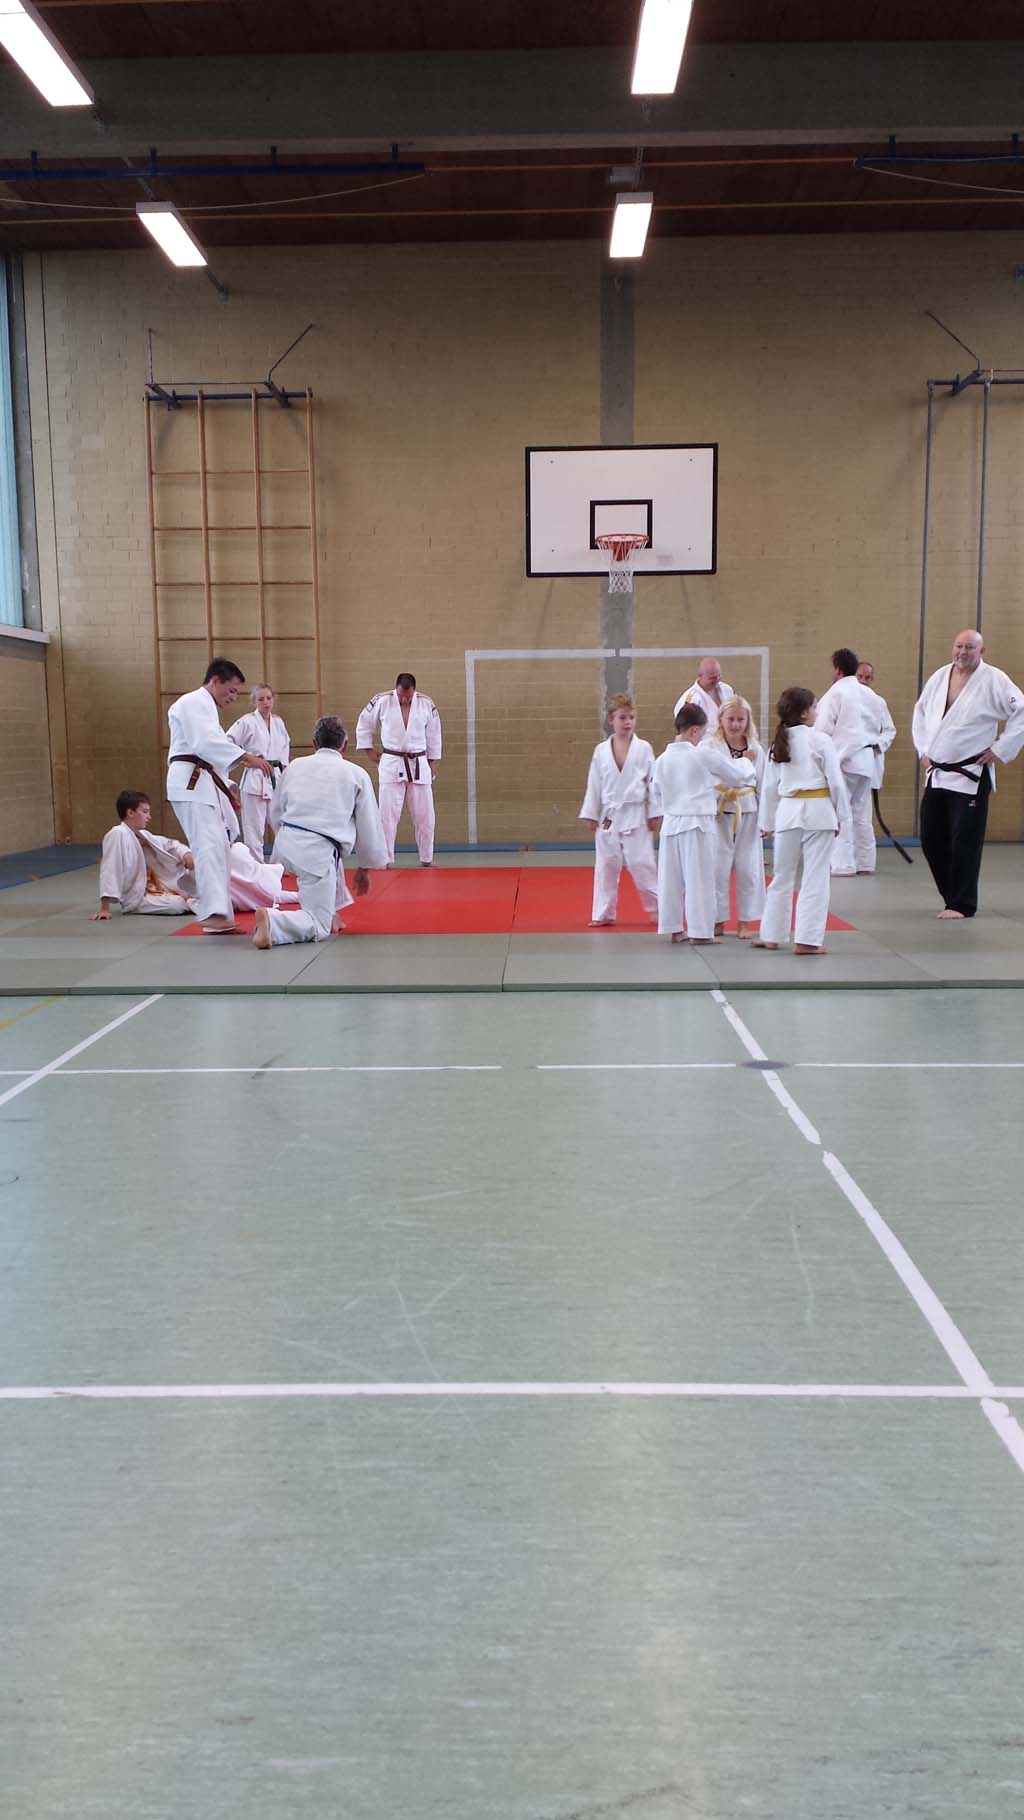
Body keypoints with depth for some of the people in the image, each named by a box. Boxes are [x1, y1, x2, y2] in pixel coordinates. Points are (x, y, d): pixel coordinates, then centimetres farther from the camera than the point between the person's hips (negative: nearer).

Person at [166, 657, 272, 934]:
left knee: (217, 848, 10)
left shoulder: (206, 708, 28)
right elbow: (207, 742, -22)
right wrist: (247, 757, -28)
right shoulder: (194, 702, -6)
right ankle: (214, 913, -34)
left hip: (206, 784, 11)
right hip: (191, 784, -11)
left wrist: (228, 789, 21)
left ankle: (219, 917, 14)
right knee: (210, 844, -23)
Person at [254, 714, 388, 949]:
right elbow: (369, 826, 9)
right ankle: (270, 921, -25)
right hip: (317, 853, -5)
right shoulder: (357, 774, 4)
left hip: (285, 845, 5)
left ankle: (330, 911, 36)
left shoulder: (295, 766, 13)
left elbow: (275, 814, 20)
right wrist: (364, 868, 21)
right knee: (318, 928, 1)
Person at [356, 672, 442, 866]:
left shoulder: (426, 704, -2)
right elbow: (363, 726, 6)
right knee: (388, 815, -2)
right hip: (392, 765, -2)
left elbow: (434, 735, 8)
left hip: (419, 764, 2)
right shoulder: (382, 702, -8)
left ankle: (427, 858, 20)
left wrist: (433, 764, 10)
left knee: (424, 815, 7)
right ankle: (385, 860, 7)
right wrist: (372, 754, 3)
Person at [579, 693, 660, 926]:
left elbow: (653, 782, -1)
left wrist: (654, 814, -4)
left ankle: (658, 907, 13)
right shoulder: (601, 750, 3)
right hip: (608, 816, 3)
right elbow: (594, 785, 6)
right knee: (606, 865, 8)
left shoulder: (644, 748, -2)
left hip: (636, 815, -2)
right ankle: (603, 913, 17)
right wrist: (591, 815, 5)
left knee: (642, 864, -2)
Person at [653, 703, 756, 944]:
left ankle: (673, 929, 19)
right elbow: (739, 775, -2)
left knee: (671, 877, 11)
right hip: (697, 824, -6)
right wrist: (745, 761, 18)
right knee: (698, 877, 1)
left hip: (671, 824, 6)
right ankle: (700, 931, 6)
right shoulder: (704, 755, -13)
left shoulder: (663, 759, 3)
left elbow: (656, 793, 16)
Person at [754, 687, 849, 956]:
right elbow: (835, 781, -6)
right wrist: (840, 815, 4)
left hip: (787, 811, 5)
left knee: (782, 875, 15)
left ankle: (771, 935, 21)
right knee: (815, 878, 1)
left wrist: (767, 822, 20)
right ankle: (807, 940, 1)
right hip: (818, 812, -5)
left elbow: (769, 786, 11)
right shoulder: (820, 740, -7)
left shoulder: (778, 744, 7)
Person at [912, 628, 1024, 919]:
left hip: (971, 776, -6)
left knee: (964, 842, -5)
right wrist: (923, 750, 14)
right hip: (936, 773, 6)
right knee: (932, 839, 9)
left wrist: (1000, 750, -12)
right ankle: (952, 896, 27)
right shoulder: (939, 677, 9)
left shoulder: (994, 680, -8)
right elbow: (920, 712, 23)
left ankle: (962, 904, 7)